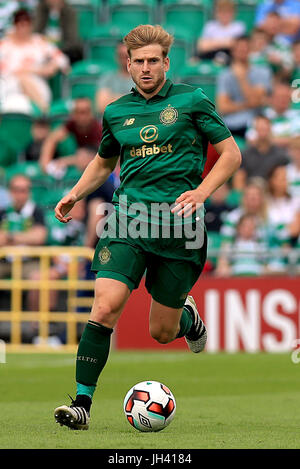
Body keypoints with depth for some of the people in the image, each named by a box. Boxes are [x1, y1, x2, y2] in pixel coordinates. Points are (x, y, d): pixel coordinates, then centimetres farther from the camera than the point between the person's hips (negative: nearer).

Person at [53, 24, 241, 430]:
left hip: (178, 222, -2)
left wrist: (201, 192, -10)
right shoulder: (116, 112, 12)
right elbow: (104, 161, 30)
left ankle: (187, 314, 43)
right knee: (106, 306, -19)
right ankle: (82, 403, -16)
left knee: (161, 332, 5)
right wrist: (75, 194, 13)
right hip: (128, 217, 2)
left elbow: (231, 154, 4)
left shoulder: (191, 100, 2)